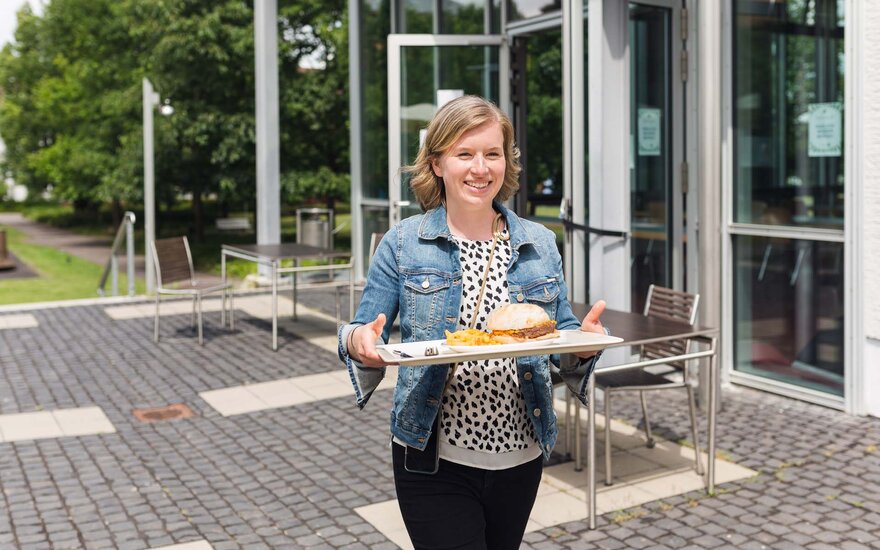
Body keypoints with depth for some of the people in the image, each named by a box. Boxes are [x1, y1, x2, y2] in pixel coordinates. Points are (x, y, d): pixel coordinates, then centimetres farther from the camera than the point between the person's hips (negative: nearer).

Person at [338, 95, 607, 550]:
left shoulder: (540, 245, 3)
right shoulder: (403, 244, -3)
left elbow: (563, 338, 9)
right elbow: (363, 333, -1)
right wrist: (359, 342, -24)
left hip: (521, 457, 3)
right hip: (436, 461, -3)